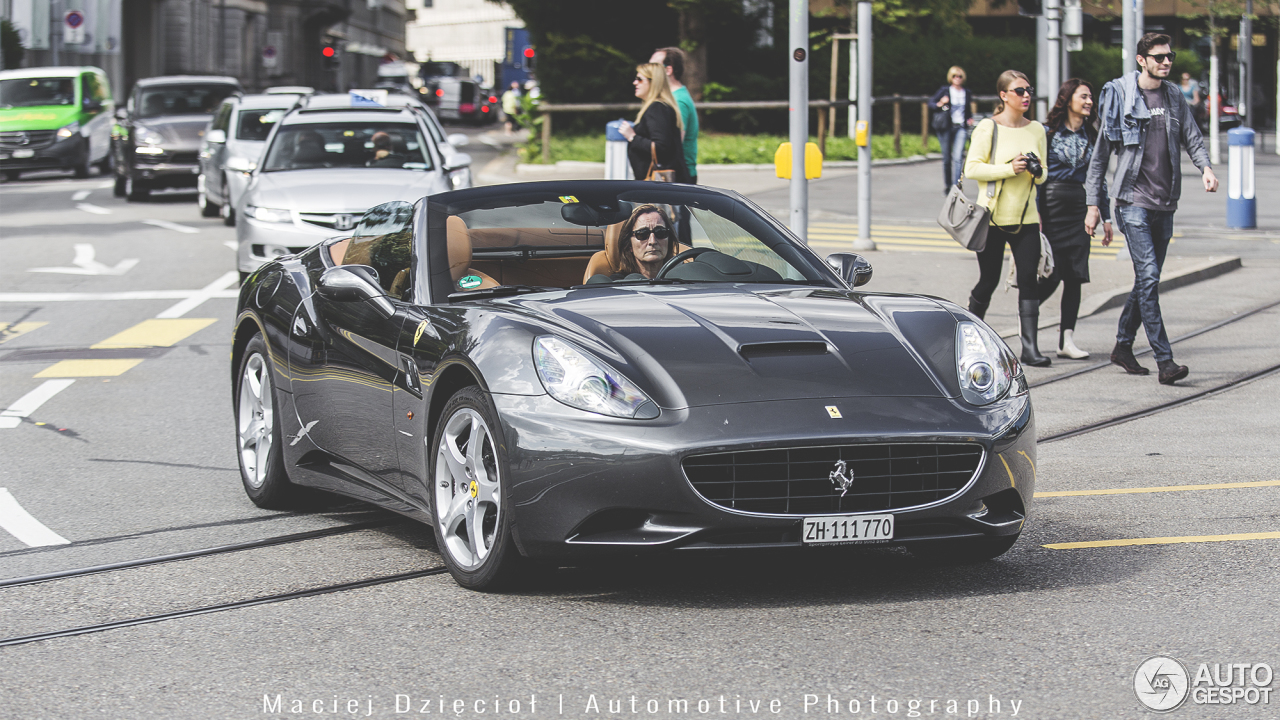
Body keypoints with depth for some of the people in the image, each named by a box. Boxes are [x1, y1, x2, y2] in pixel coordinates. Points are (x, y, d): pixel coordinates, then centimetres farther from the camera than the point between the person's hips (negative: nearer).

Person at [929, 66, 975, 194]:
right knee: (947, 158, 6)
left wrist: (970, 118, 6)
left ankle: (956, 186, -17)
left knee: (958, 157, -14)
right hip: (946, 128, -1)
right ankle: (946, 187, 21)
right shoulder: (944, 90, 2)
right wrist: (940, 104, -16)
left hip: (961, 128, 1)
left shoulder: (966, 92, 9)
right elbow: (931, 102, 4)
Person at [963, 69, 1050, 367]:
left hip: (1025, 219, 4)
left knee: (1029, 278, -7)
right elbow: (972, 168, -10)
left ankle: (1030, 347, -9)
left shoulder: (1036, 130, 10)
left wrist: (1038, 171, -7)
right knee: (989, 281, 4)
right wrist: (1009, 169, -20)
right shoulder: (988, 128, -5)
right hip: (993, 218, -4)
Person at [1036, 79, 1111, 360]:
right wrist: (1035, 213, -11)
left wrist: (1106, 217, 12)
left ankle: (1067, 339, 1)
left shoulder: (1091, 136, 13)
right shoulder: (1047, 132, -1)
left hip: (1079, 209, 4)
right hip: (1052, 205, -4)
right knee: (1051, 274, -7)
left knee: (1075, 276, -1)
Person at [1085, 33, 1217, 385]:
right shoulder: (1120, 95, -4)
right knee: (1149, 277, -14)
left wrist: (1205, 167, -11)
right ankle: (1164, 360, -17)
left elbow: (1192, 138, 12)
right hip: (1133, 200, -6)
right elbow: (1101, 151, 0)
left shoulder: (1174, 96, 10)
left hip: (1165, 203, 6)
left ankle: (1123, 346, 27)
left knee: (1147, 279, 11)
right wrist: (1093, 203, -2)